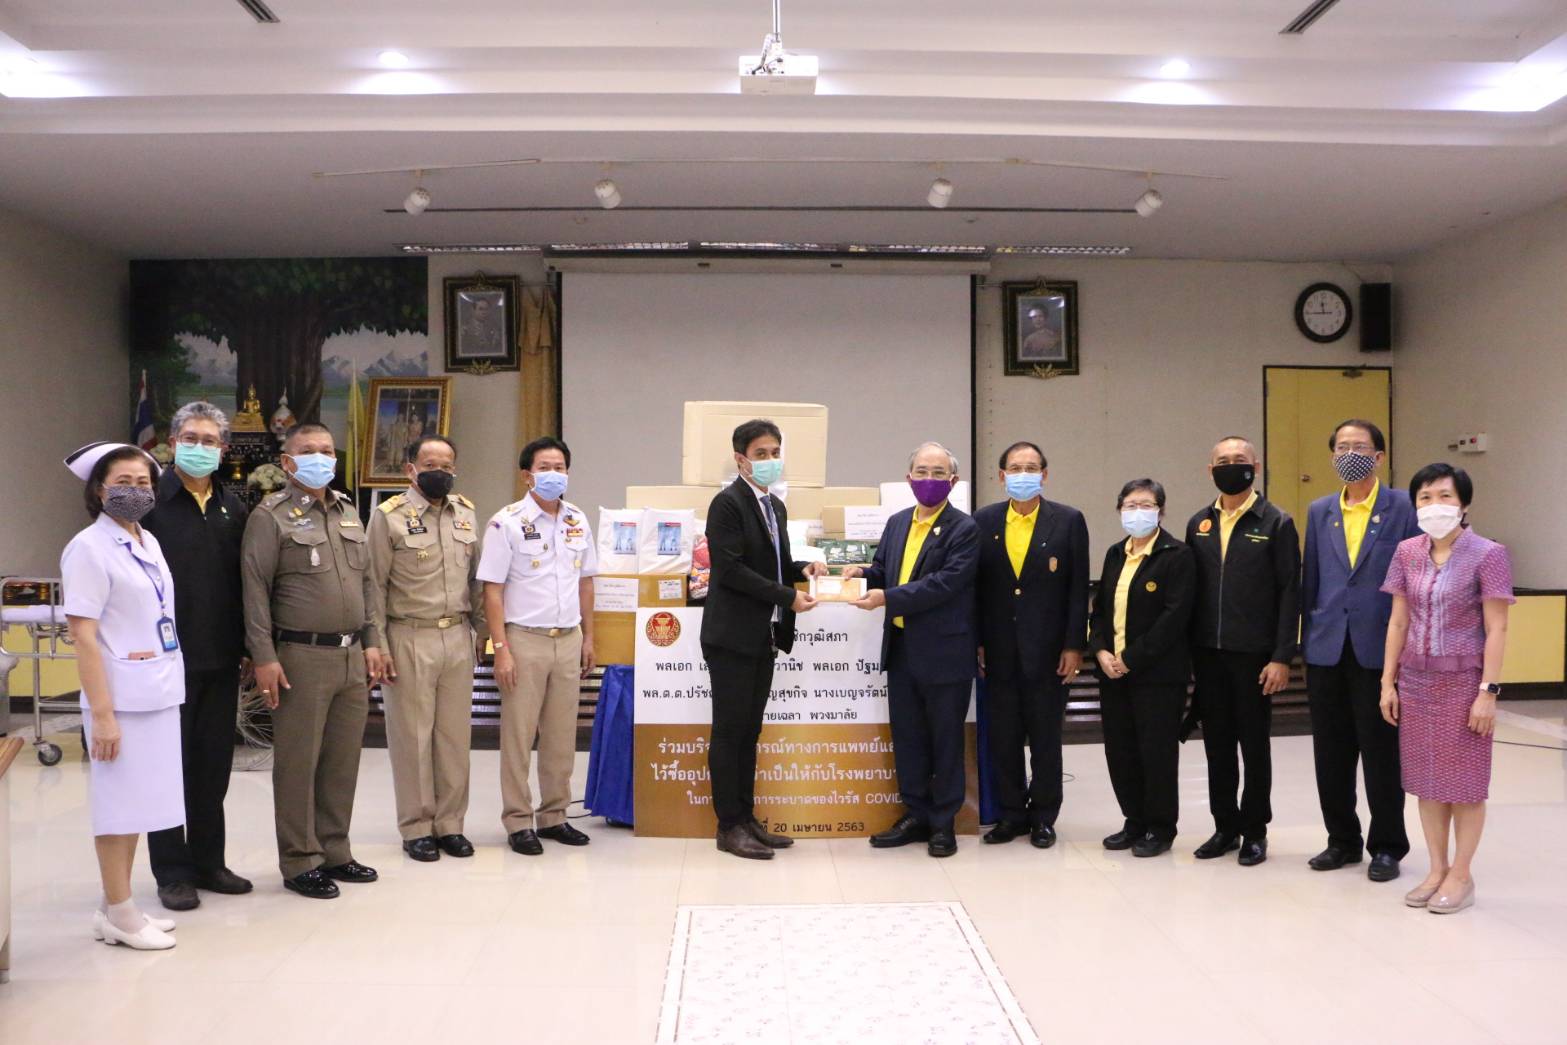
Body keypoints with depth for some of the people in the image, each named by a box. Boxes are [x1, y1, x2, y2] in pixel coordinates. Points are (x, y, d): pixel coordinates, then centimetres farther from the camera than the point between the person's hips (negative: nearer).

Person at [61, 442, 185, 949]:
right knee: (119, 806, 2)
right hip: (121, 698, -7)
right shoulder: (90, 547, -11)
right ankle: (121, 915, 13)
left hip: (158, 694, 7)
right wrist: (101, 712, -18)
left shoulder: (149, 542, 11)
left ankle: (116, 907, 24)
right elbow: (83, 634, -15)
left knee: (138, 804, 13)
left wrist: (168, 684, 12)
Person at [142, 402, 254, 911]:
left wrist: (247, 648, 10)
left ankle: (208, 861, 24)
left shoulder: (233, 508, 10)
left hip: (221, 660, 5)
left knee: (214, 765, 12)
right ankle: (172, 871, 15)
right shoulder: (152, 502, -6)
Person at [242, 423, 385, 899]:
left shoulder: (349, 513, 15)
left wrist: (371, 642, 13)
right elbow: (256, 591, -10)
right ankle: (299, 862, 11)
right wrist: (264, 657, -15)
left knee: (343, 760, 11)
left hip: (351, 657, 6)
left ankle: (335, 851, 23)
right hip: (301, 657, -6)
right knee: (298, 762, 1)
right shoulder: (271, 516, -5)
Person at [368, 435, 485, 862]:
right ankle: (416, 828, 15)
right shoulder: (389, 516, -5)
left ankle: (450, 824, 19)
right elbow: (375, 587, -5)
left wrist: (481, 630, 14)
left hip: (457, 637, 5)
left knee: (455, 734, 9)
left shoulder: (466, 513, 10)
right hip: (409, 639, -4)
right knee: (412, 735, 3)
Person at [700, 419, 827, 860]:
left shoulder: (776, 507, 15)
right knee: (729, 730, -1)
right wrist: (787, 597, -18)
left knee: (749, 729, 12)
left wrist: (803, 568, 0)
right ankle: (729, 826, 6)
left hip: (764, 636, 8)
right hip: (732, 636, -8)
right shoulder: (728, 503, -11)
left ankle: (746, 818, 19)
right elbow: (731, 569, -19)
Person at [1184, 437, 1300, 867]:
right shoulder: (1198, 524, 10)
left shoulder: (1276, 523, -3)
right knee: (1217, 745, 10)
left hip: (1254, 654, -4)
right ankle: (1225, 827, 21)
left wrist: (1281, 657, -12)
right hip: (1207, 653, 4)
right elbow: (1191, 589, 10)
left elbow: (1289, 593, -6)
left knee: (1255, 746, 6)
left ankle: (1254, 832, 18)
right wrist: (1188, 650, 4)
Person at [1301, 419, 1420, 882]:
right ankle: (1342, 841, 23)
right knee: (1331, 752, 10)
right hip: (1327, 649, 4)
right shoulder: (1319, 511, 10)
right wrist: (1309, 637, 10)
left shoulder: (1403, 508, -2)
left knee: (1381, 752, 4)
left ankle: (1386, 847, 17)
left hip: (1380, 649, -4)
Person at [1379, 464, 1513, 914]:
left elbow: (1496, 630, -9)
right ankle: (1437, 869, 20)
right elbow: (1398, 621, 8)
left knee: (1464, 780, 5)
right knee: (1427, 780, 9)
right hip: (1416, 681, 4)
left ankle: (1461, 875, 16)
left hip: (1463, 682, -4)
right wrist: (1388, 682, 5)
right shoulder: (1407, 553, 4)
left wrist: (1488, 691, -14)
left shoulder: (1487, 555, -9)